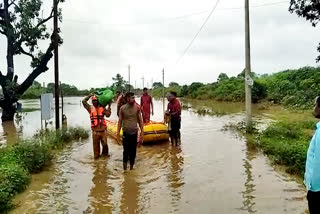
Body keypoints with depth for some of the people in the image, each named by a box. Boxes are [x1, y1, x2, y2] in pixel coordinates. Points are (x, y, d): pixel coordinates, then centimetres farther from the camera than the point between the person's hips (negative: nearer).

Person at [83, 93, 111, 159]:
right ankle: (96, 155, 24)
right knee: (96, 144, 9)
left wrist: (109, 106, -8)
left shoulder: (102, 108, 2)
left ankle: (105, 153, 31)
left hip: (103, 129, 0)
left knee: (104, 143, 8)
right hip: (95, 130, 0)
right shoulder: (90, 108, 3)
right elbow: (84, 101, -6)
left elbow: (108, 115, -7)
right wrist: (90, 95, -3)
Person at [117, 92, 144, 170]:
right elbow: (120, 121, 1)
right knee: (126, 151, 1)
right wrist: (118, 132, -2)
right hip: (126, 133, -2)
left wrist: (142, 131, 3)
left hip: (134, 133, 2)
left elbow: (140, 120, 4)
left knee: (133, 151, 10)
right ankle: (125, 168, 18)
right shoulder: (122, 108, -5)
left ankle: (131, 168, 27)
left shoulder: (137, 107, -1)